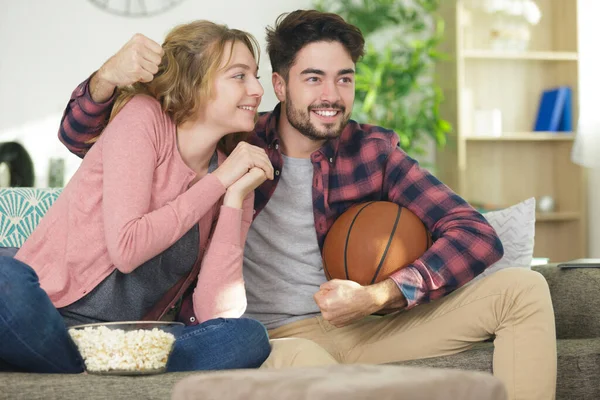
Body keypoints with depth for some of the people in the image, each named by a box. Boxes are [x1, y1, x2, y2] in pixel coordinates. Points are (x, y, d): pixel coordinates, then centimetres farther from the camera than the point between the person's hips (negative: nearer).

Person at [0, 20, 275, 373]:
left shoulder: (236, 182, 8)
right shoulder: (143, 117, -5)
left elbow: (217, 311, -5)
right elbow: (126, 248, -18)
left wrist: (235, 198, -9)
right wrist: (219, 180, -11)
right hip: (41, 324, -4)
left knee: (248, 336, -23)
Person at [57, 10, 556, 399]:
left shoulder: (372, 148, 4)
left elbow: (478, 235, -2)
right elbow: (80, 136, 4)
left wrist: (381, 295, -17)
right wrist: (108, 77, -20)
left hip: (353, 327, 4)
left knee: (522, 288, -10)